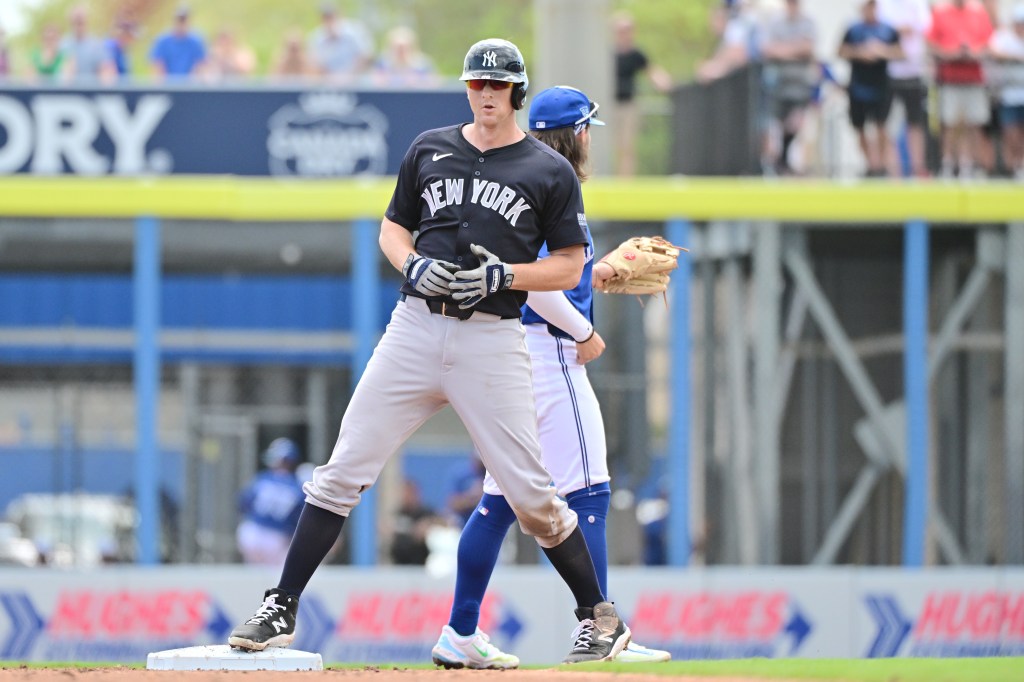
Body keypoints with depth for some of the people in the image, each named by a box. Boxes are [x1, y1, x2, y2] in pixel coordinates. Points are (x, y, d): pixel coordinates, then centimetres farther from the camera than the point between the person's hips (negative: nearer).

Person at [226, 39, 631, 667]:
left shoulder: (550, 172, 4)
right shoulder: (430, 150, 13)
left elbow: (569, 267, 4)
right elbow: (393, 229, 19)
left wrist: (500, 276, -12)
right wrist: (415, 265, -3)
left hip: (493, 341, -3)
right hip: (415, 329, 3)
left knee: (530, 494, -3)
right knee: (344, 471, -3)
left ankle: (600, 616, 13)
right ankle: (281, 610, 1)